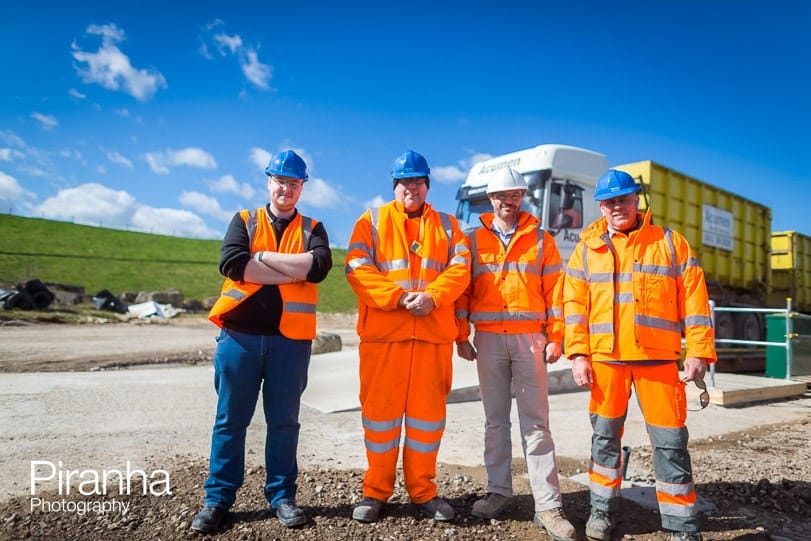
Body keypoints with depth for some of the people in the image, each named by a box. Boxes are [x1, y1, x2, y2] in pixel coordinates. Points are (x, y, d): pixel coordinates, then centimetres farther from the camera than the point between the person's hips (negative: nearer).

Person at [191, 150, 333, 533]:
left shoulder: (312, 228, 9)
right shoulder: (244, 221, 9)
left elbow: (319, 266, -13)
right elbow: (231, 263, -12)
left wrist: (263, 257, -11)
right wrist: (294, 272, -12)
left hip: (290, 338, 0)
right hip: (240, 334, 0)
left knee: (284, 420, 9)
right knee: (230, 419, 8)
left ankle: (282, 495, 22)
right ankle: (218, 498, 21)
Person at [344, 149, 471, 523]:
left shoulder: (447, 225, 15)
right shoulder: (371, 221, 9)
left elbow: (460, 269, 2)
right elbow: (357, 269, -5)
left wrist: (432, 296, -16)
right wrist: (399, 296, -17)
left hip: (434, 333, 2)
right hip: (383, 332, -1)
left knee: (428, 411, 8)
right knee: (380, 410, 5)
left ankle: (423, 490, 23)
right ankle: (375, 491, 20)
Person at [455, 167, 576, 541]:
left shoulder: (541, 239, 8)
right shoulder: (475, 240, 8)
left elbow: (554, 291, 4)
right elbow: (461, 290, 6)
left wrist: (555, 337, -3)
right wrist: (462, 337, 0)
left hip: (529, 338, -1)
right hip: (488, 339, 1)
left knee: (536, 422, 0)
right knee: (495, 420, 10)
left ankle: (548, 505, 5)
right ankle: (498, 491, 22)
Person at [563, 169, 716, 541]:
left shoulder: (671, 243, 6)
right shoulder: (587, 249, 8)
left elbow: (694, 301, 3)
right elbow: (574, 304, 4)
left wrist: (699, 352, -5)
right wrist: (578, 354, -5)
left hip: (658, 358, -1)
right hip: (604, 358, 1)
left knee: (670, 440, 3)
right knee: (605, 435, 11)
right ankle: (602, 510, 27)